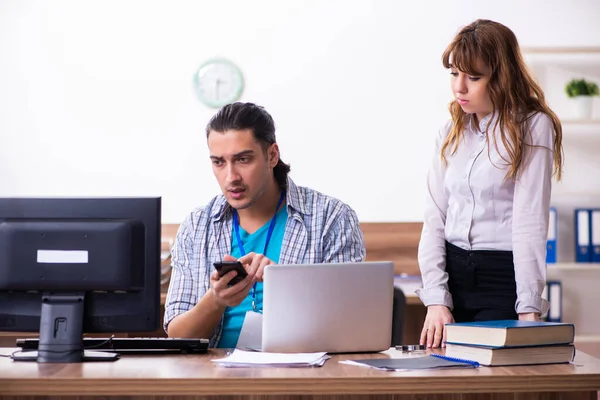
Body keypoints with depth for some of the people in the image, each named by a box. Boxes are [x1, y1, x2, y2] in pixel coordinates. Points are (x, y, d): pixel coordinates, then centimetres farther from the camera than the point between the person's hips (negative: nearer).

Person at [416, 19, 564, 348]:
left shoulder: (532, 128, -5)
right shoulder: (452, 133, 10)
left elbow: (530, 222, -13)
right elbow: (434, 220, 4)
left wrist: (528, 308, -19)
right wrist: (436, 300, -7)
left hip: (504, 277, -5)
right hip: (453, 272, 5)